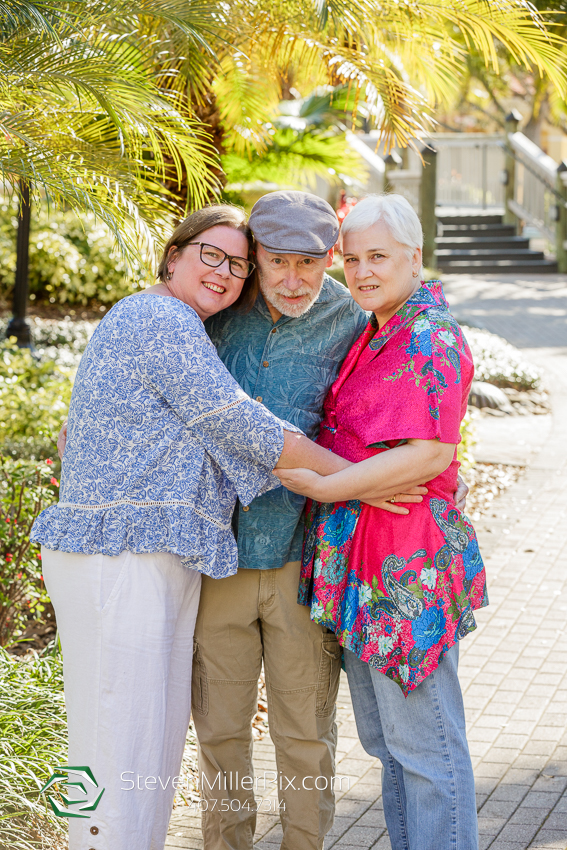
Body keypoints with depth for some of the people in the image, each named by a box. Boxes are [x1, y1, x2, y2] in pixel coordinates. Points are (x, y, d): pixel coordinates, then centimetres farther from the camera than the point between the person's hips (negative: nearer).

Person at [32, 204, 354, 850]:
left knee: (157, 727, 13)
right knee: (120, 735, -7)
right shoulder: (162, 321, -11)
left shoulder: (176, 328, 23)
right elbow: (239, 427, -14)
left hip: (154, 556, 11)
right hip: (123, 558, -11)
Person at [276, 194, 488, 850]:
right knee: (385, 740, 18)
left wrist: (323, 486, -20)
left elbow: (430, 454, -24)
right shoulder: (376, 336, 16)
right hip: (363, 568, 10)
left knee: (423, 743, -1)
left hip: (406, 569, -10)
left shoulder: (431, 340, -14)